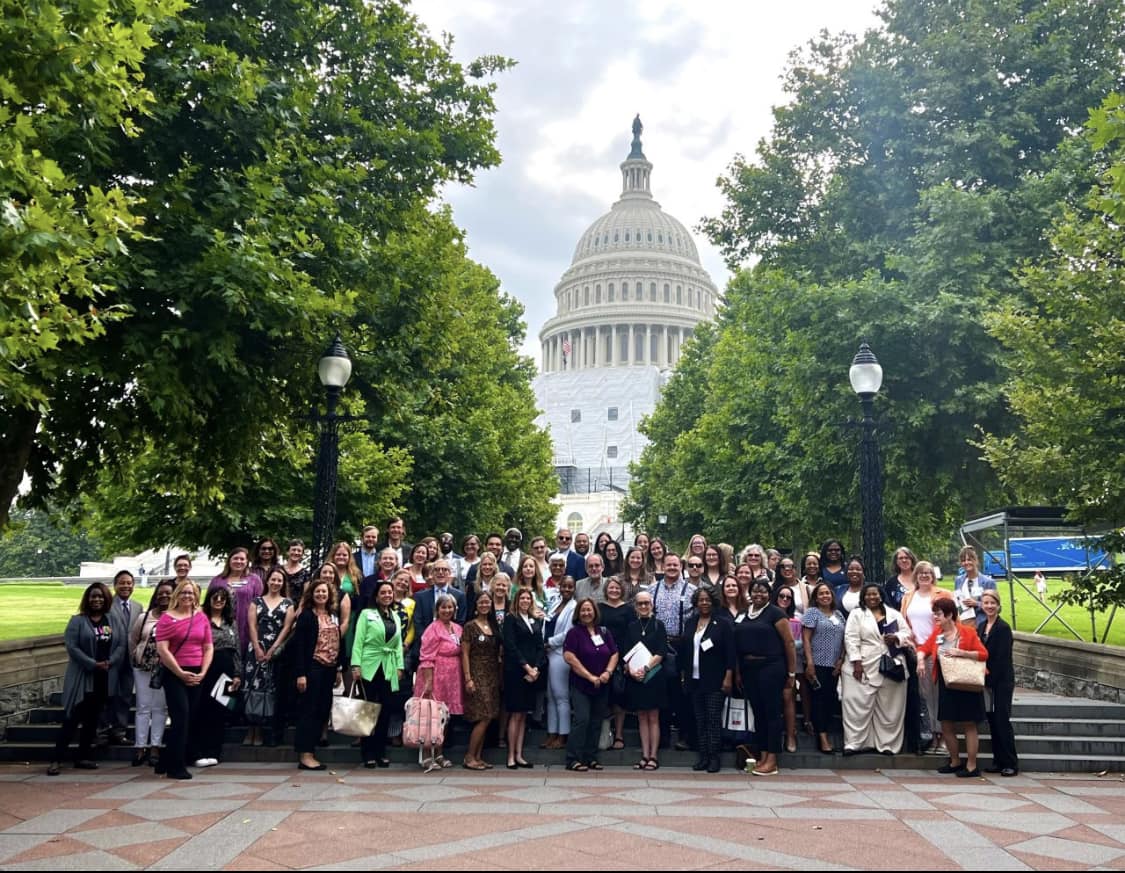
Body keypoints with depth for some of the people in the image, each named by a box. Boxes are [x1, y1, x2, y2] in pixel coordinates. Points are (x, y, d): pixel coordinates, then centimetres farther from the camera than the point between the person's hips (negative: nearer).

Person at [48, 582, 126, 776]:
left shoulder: (112, 621, 11)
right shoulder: (77, 621, -2)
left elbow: (121, 645, 6)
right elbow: (71, 646, -11)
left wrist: (109, 662, -11)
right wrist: (93, 664, -16)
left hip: (104, 678, 4)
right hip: (82, 677, -4)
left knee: (92, 719, 10)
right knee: (72, 718, -6)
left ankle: (83, 757, 18)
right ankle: (57, 759, 0)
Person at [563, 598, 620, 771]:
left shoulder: (604, 632, 10)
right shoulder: (574, 632, -5)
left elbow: (614, 654, 10)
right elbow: (569, 657, -14)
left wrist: (608, 672, -8)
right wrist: (590, 676, -15)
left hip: (602, 686, 5)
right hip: (580, 685, -5)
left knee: (596, 722, 8)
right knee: (581, 719, -13)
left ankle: (591, 758, 17)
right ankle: (573, 759, -7)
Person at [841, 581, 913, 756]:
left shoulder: (894, 614, 12)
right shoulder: (856, 614, 2)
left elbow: (908, 633, 11)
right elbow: (851, 639, -5)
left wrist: (896, 638, -11)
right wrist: (856, 662, -14)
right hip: (865, 667, -3)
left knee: (888, 708, 7)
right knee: (858, 705, -4)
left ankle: (887, 743, 16)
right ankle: (854, 743, 0)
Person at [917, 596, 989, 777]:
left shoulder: (967, 631, -11)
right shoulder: (936, 633, 4)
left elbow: (984, 654, -12)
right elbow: (924, 648, 10)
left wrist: (961, 652, -22)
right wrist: (920, 660, -10)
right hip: (945, 686, 6)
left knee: (968, 725, 3)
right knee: (946, 726, 11)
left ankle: (971, 766, 12)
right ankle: (955, 762, 27)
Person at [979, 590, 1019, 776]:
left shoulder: (1003, 628, -11)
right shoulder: (982, 626, 11)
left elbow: (1002, 658, -15)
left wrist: (990, 679, -14)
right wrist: (984, 679, 5)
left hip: (1002, 680, -7)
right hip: (988, 680, 7)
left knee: (1002, 720, -6)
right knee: (992, 720, 9)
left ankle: (1011, 763, 2)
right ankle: (998, 761, 16)